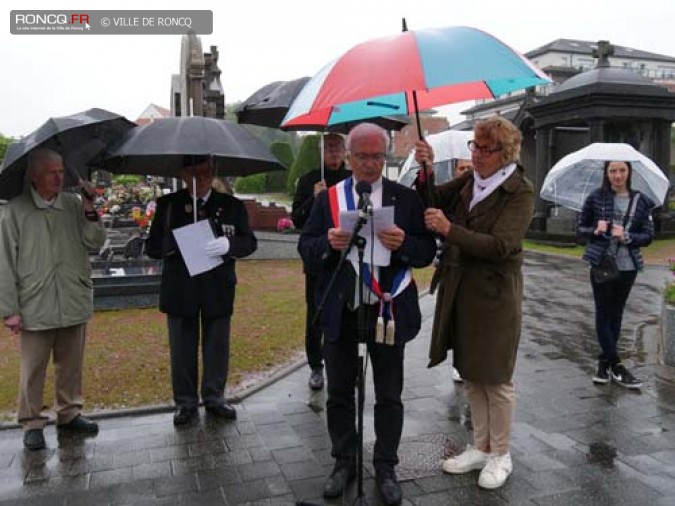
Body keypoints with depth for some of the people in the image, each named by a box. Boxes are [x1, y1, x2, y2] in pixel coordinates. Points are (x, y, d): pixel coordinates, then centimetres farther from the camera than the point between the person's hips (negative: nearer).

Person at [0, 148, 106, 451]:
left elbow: (95, 245, 0)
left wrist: (90, 211, -13)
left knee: (71, 365, 15)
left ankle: (69, 413, 31)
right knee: (33, 369, 7)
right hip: (35, 308, -3)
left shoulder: (75, 205, 4)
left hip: (74, 304, 3)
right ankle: (32, 423, 23)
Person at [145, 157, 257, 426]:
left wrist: (228, 245, -20)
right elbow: (152, 246, 3)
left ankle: (214, 398, 27)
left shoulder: (232, 205, 4)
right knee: (182, 348, 7)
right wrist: (174, 243, -18)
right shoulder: (167, 204, 3)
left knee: (217, 345, 10)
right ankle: (185, 403, 22)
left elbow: (249, 242, 1)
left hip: (218, 289, 1)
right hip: (180, 289, 0)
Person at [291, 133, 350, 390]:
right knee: (315, 316, 7)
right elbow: (297, 220, -2)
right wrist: (314, 198, -15)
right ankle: (316, 367, 21)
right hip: (317, 260, 0)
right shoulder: (309, 180, 4)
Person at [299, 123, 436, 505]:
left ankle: (386, 467, 28)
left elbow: (427, 252, -2)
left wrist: (404, 244, -23)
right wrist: (328, 243, -18)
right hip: (340, 310, 2)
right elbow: (306, 247, 3)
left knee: (389, 395, 10)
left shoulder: (406, 198, -1)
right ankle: (344, 462, 32)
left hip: (387, 309, -1)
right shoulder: (328, 198, 4)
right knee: (340, 391, 13)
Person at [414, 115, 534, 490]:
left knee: (495, 378, 7)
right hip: (460, 291, 6)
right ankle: (480, 447, 32)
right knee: (470, 374, 15)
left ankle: (500, 455, 26)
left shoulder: (519, 191, -12)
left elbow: (501, 246, -22)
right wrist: (426, 171, -13)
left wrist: (449, 229, -29)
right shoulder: (470, 181, 6)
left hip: (494, 294, -6)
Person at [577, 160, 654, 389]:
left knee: (616, 314, 9)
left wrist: (627, 236, -16)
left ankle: (604, 363, 19)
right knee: (604, 313, -1)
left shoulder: (641, 202, 3)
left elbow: (648, 235, 2)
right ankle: (616, 366, 7)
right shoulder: (596, 198, -1)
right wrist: (595, 230, -15)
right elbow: (581, 227, 5)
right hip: (601, 263, -2)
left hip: (628, 266, 2)